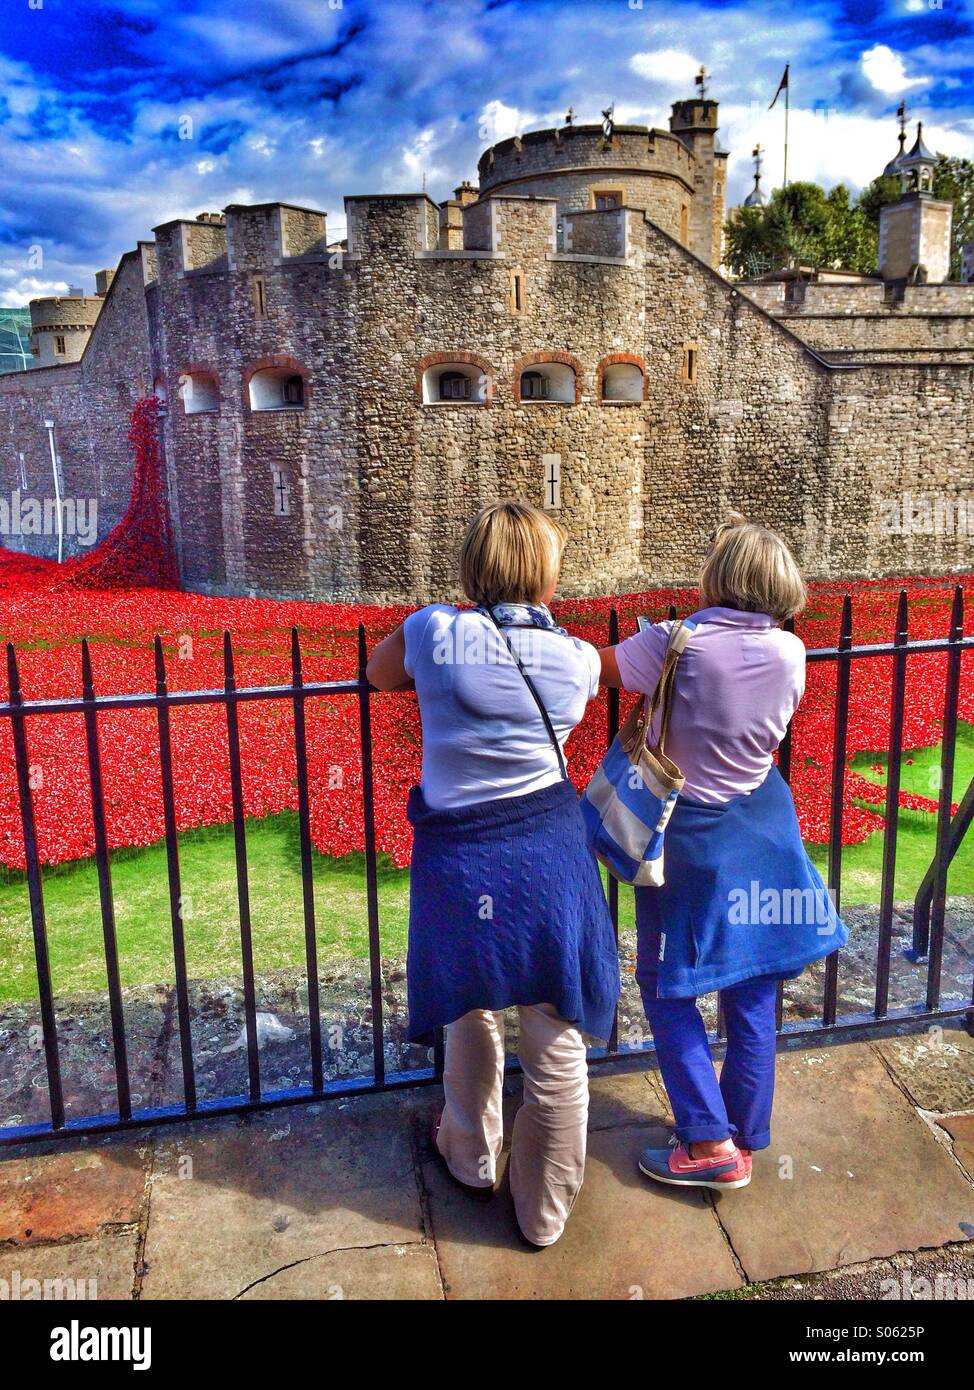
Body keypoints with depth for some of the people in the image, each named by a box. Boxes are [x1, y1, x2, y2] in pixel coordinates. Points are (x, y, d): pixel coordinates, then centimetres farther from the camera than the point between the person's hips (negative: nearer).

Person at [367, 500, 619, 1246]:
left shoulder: (436, 631, -9)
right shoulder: (578, 658, -5)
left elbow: (379, 672, 10)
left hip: (460, 857, 0)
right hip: (549, 854, 0)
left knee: (472, 1014, 26)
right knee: (556, 1046, 14)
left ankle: (472, 1160, 48)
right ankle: (545, 1211, 32)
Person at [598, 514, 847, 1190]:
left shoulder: (674, 644, -21)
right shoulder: (790, 652, -7)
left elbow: (595, 667, -7)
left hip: (689, 836, -5)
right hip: (763, 826, 5)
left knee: (667, 987, 12)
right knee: (753, 990, 15)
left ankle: (712, 1143, 14)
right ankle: (747, 1137, 29)